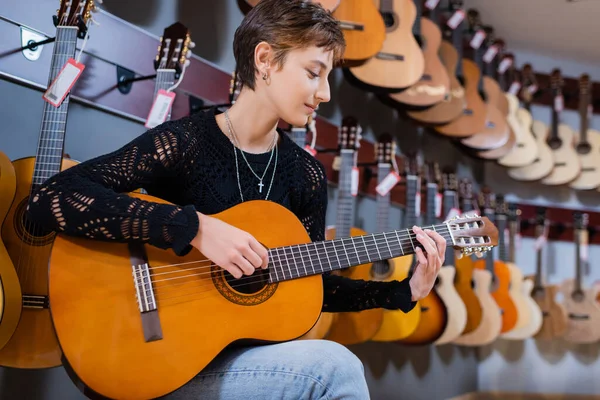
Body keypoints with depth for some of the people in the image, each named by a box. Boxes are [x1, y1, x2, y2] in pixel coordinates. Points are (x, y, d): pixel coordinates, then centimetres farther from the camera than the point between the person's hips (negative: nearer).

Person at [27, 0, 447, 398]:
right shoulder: (182, 142, -14)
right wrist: (196, 228, -28)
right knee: (333, 366, -23)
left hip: (252, 349, 6)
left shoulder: (307, 174, 4)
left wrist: (405, 291, -2)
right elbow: (51, 198, -24)